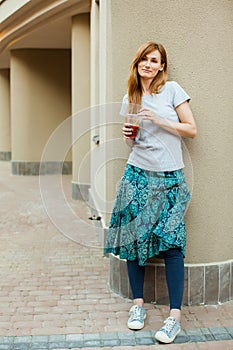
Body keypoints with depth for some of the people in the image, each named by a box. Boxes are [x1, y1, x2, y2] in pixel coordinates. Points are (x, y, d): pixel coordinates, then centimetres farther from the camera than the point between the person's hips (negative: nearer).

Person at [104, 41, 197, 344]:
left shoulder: (172, 89, 1)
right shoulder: (130, 99, 12)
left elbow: (191, 129, -2)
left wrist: (159, 120, -13)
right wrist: (127, 134, -3)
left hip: (169, 177, -3)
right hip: (138, 175, 4)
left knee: (171, 242, -8)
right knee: (134, 236, 3)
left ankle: (175, 316, -3)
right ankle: (138, 303, 19)